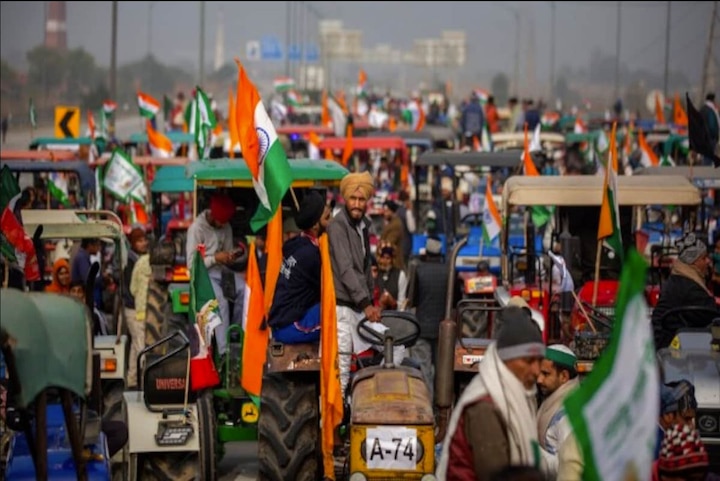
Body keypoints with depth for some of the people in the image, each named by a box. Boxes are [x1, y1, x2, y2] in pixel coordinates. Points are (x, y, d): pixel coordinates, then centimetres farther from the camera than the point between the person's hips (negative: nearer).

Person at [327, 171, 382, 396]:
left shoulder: (363, 225, 16)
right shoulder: (337, 225, -11)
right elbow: (345, 269, -19)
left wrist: (371, 300, 17)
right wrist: (365, 303, -24)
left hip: (358, 305, 9)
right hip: (341, 304, -9)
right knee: (341, 364, -10)